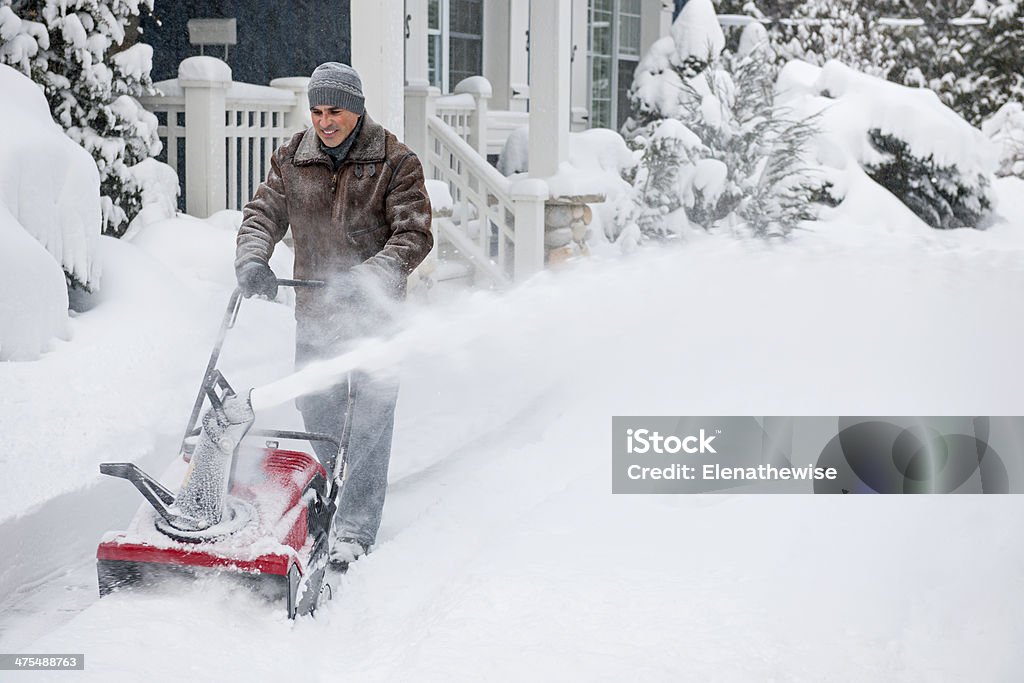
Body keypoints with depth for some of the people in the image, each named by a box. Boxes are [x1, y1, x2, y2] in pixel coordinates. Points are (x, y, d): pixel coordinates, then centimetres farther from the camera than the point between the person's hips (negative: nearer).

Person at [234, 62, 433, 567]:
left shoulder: (394, 162, -6)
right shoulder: (292, 158, 7)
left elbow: (413, 235, -11)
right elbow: (263, 213, 6)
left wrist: (367, 277, -25)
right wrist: (251, 260, -15)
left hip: (375, 309, -4)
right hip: (314, 307, 4)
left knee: (369, 420, -5)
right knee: (314, 405, 12)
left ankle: (355, 530, -3)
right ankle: (331, 492, 36)